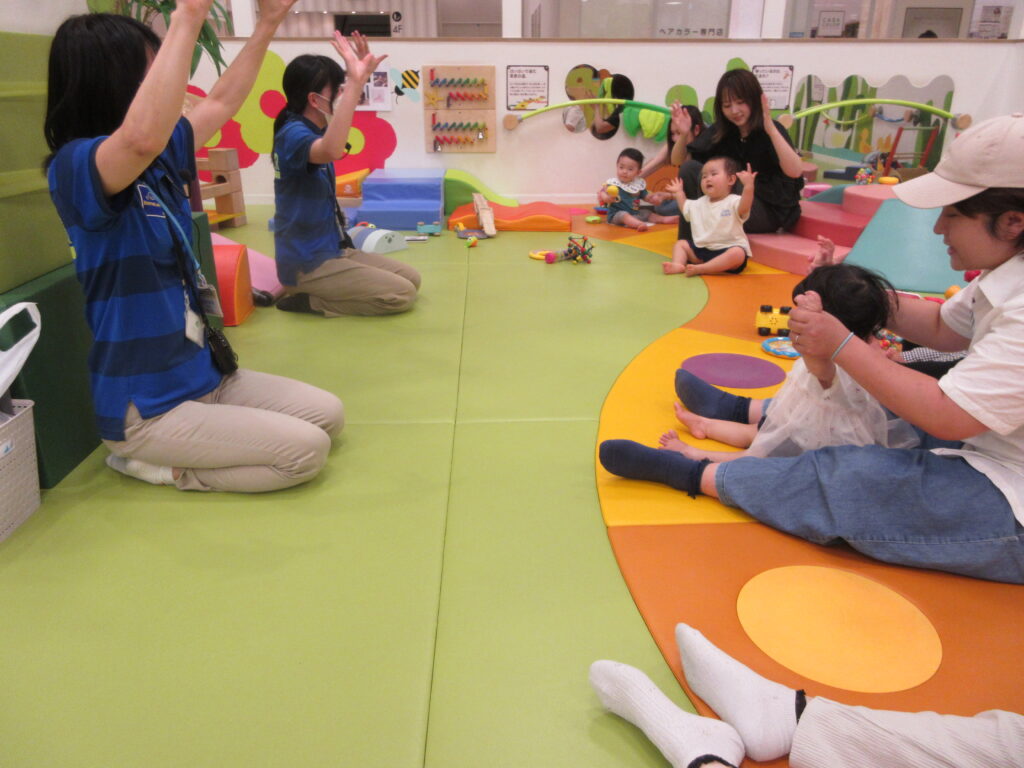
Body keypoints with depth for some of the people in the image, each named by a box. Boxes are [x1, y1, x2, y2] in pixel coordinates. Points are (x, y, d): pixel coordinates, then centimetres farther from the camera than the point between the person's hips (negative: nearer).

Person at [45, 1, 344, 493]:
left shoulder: (159, 159, 5)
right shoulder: (75, 166, -20)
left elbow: (221, 104, 20)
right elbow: (143, 137, -43)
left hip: (203, 373, 9)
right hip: (144, 406, -9)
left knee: (328, 414, 8)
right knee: (306, 450, -14)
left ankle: (169, 458, 14)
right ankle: (155, 465, 3)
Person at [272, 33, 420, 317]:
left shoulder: (313, 128, 7)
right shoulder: (292, 133, -21)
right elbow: (331, 150, -45)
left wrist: (363, 75, 8)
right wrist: (354, 80, -44)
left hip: (333, 249, 10)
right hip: (309, 264, -10)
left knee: (412, 279, 10)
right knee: (403, 295, -13)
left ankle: (318, 293, 14)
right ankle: (306, 300, -4)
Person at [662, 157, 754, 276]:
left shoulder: (733, 202, -10)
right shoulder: (700, 203, 14)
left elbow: (744, 208, -34)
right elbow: (686, 208, 35)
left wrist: (748, 186, -47)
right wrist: (679, 193, 32)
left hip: (727, 249, -7)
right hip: (702, 249, 7)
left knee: (737, 254, -37)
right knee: (681, 243, 5)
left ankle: (700, 269, -43)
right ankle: (678, 265, -24)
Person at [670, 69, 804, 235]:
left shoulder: (772, 130, -15)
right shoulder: (720, 131, -2)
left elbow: (796, 172, -32)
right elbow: (678, 161, 2)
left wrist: (771, 129, -41)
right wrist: (684, 134, -18)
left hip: (770, 209, -5)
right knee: (689, 168, -13)